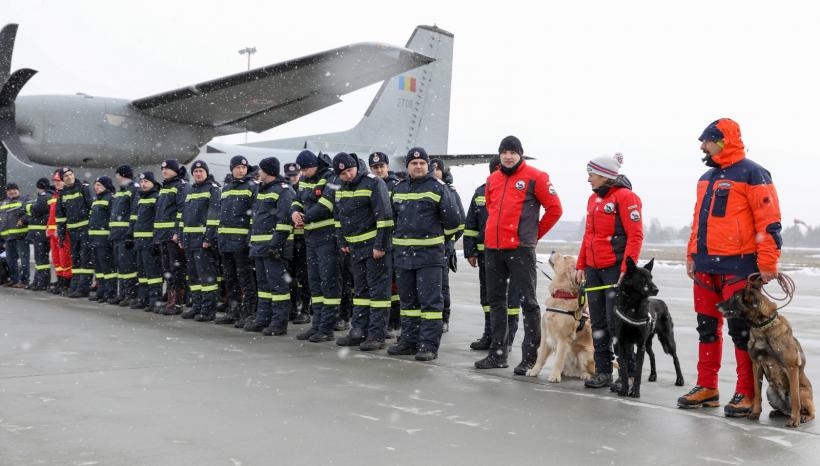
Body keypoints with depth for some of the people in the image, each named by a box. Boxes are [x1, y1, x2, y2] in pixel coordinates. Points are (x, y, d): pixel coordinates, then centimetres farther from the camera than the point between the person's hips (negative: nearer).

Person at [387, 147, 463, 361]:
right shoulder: (399, 189, 13)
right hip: (402, 253, 6)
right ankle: (409, 340, 22)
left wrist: (434, 231, 7)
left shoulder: (438, 188, -5)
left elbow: (453, 220, -4)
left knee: (430, 301, -5)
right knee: (407, 300, 13)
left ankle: (429, 345, -2)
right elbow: (393, 216, 27)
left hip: (430, 253, -6)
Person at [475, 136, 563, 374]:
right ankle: (498, 353, 22)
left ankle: (530, 357, 1)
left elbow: (554, 209, -3)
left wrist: (535, 234, 2)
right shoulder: (492, 179, 13)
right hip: (493, 247, 7)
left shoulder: (534, 177, -4)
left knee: (527, 301, -3)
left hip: (520, 248, -6)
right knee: (496, 300, 12)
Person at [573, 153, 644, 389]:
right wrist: (581, 265, 15)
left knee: (616, 322, -5)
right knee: (598, 322, 9)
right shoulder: (593, 198, 14)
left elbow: (635, 236, -14)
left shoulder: (625, 197, -10)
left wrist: (627, 269, -19)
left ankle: (629, 373, 6)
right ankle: (603, 371, 17)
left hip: (615, 269, -8)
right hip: (594, 270, 8)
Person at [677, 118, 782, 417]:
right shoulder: (706, 178, 18)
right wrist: (692, 256, 18)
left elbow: (768, 222, -12)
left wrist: (767, 264, -17)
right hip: (705, 267, 8)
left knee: (742, 330, -3)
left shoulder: (751, 174, -7)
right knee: (707, 328, 11)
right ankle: (707, 388, 20)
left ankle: (747, 394, 4)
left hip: (738, 268, -8)